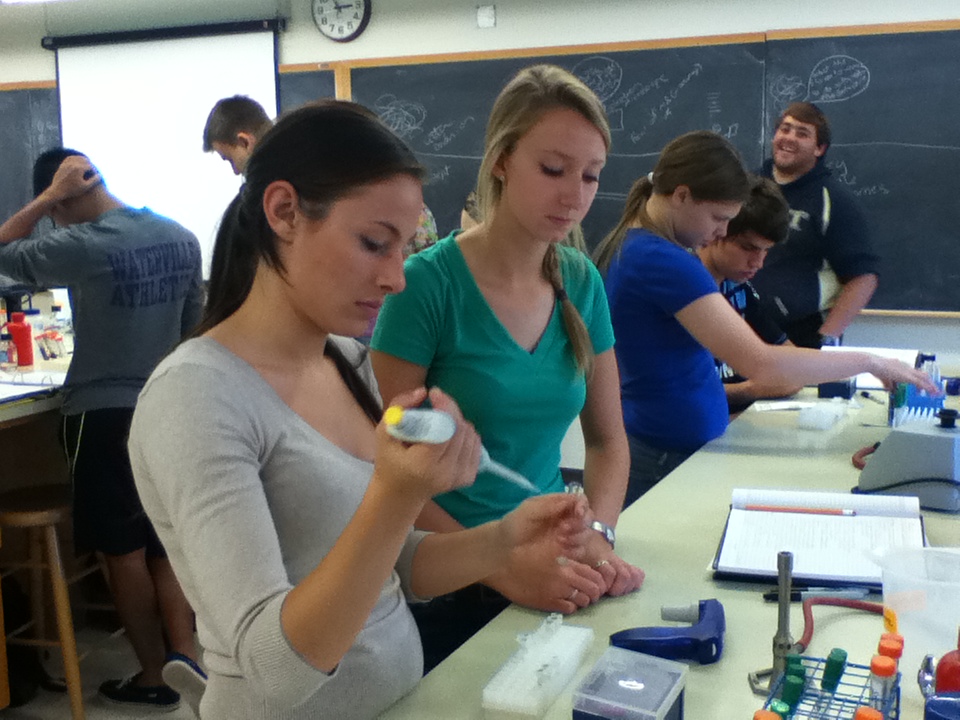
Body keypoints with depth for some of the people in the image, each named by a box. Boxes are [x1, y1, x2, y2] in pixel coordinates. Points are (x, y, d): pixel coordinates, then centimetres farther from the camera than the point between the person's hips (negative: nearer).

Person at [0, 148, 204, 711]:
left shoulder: (80, 246, -17)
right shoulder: (181, 238, 2)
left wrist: (47, 197, -3)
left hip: (104, 414, -6)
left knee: (124, 551, 6)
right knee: (166, 544, 16)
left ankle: (155, 678, 17)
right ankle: (187, 659, 15)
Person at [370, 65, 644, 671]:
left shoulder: (581, 283, 0)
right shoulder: (430, 282, -16)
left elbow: (608, 438, 8)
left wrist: (598, 536, -10)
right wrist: (502, 568, -23)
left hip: (552, 580, 5)